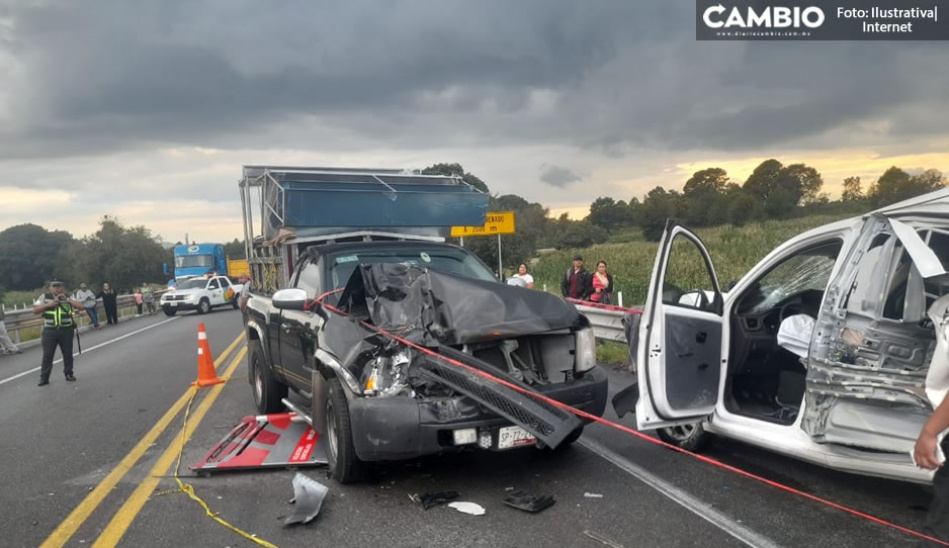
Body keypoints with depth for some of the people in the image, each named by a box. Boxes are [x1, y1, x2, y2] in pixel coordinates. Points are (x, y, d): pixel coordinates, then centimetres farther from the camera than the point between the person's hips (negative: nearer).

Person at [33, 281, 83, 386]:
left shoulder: (67, 297, 5)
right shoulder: (44, 297, 5)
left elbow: (80, 306, -5)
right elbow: (35, 310, 3)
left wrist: (66, 299, -13)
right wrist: (48, 305, -11)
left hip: (66, 330, 1)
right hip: (49, 331, 0)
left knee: (68, 353, 8)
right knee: (47, 355, 0)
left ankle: (68, 373, 22)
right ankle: (44, 378, 6)